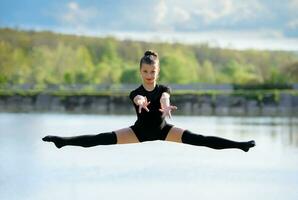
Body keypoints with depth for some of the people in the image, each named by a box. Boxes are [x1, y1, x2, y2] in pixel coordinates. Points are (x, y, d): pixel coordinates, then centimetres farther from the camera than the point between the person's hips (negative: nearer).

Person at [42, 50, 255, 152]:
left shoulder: (164, 89, -12)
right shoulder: (135, 93, -13)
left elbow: (164, 97, -38)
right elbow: (139, 98, -40)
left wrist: (165, 105, -64)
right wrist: (141, 103, -66)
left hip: (162, 129, 0)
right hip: (140, 130, 0)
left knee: (198, 139, -18)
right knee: (103, 139, -15)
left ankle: (239, 145, -23)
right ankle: (63, 141, -18)